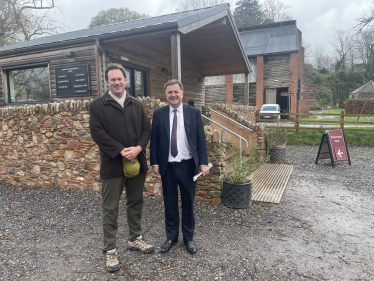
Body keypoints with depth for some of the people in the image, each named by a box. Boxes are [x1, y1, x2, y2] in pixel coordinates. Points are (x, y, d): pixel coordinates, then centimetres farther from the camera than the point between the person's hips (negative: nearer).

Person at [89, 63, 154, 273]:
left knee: (136, 203, 16)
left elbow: (147, 129, 7)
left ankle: (135, 239, 34)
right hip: (113, 164, -4)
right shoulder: (98, 106, -2)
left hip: (137, 162, 4)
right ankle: (110, 250, 19)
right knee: (111, 209, 5)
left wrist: (138, 148, -11)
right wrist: (121, 150, -17)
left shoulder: (137, 105, 11)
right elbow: (97, 132, -11)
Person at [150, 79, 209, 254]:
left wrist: (203, 163, -6)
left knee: (188, 203, 12)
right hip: (167, 166, 1)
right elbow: (154, 140, 4)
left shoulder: (194, 113, 0)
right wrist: (154, 163, -2)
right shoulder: (159, 114, 2)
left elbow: (201, 140, -1)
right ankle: (171, 237, 31)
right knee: (170, 204, 12)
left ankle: (188, 238, 30)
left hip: (188, 165, 0)